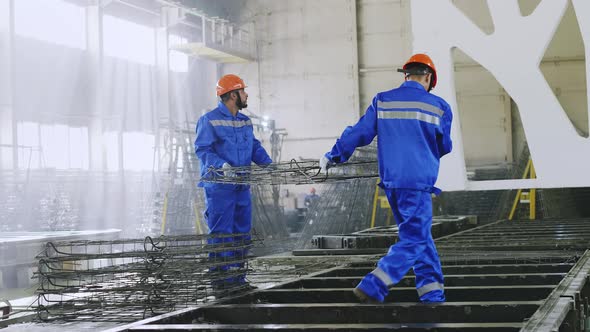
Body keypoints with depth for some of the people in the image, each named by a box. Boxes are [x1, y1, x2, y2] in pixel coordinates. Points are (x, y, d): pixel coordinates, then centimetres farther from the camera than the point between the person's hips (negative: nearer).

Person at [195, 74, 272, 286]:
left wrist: (268, 164, 1)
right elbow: (202, 149, -13)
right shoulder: (209, 121, -8)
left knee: (242, 232, 11)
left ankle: (237, 276, 20)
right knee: (221, 233, -6)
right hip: (219, 187, -8)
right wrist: (221, 164, -27)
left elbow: (255, 147, 18)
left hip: (241, 186, 8)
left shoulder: (245, 122, 16)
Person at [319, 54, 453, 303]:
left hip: (390, 182, 5)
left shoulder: (382, 101, 5)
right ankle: (371, 288, -13)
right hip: (418, 182, -5)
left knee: (418, 234, 16)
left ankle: (432, 292, 19)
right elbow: (444, 147, 13)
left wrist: (333, 156, 16)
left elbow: (360, 133, 5)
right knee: (414, 241, -2)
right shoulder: (439, 107, 1)